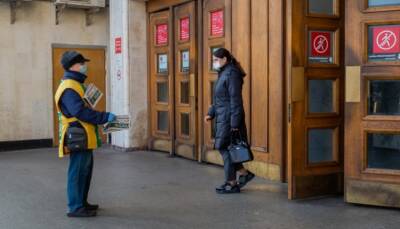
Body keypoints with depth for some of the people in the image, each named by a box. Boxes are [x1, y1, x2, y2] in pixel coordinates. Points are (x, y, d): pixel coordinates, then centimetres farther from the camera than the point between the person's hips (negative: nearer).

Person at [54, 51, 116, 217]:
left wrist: (102, 118, 15)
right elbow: (80, 112, -27)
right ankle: (75, 207, 4)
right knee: (78, 172, -4)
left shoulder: (76, 84, 17)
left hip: (85, 138, 11)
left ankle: (82, 202, 29)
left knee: (85, 170, 17)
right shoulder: (69, 88, -17)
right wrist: (105, 117, -25)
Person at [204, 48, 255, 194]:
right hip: (222, 117, 10)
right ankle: (244, 174, 22)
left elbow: (236, 100, -19)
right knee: (222, 147, 13)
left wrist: (234, 123, -21)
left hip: (230, 117, -10)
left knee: (225, 148, -3)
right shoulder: (223, 73, 16)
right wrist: (211, 113, 13)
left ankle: (231, 184, 8)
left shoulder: (231, 74, -15)